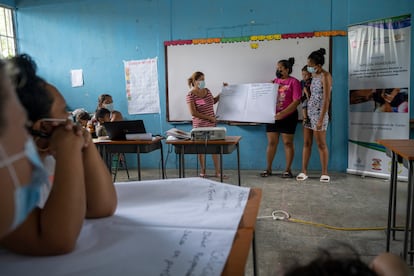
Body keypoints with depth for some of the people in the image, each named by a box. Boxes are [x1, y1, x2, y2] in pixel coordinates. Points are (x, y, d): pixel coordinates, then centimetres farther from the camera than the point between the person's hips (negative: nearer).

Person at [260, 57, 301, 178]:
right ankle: (268, 169, 16)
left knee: (288, 143, 3)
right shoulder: (274, 81, 12)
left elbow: (296, 101, -13)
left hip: (288, 117, -5)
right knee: (271, 142, 7)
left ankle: (288, 170, 12)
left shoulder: (293, 82, -6)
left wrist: (283, 113, -21)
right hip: (272, 116, 5)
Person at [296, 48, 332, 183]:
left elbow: (326, 99, -17)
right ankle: (304, 171, 14)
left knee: (321, 144, 1)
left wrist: (321, 119, -20)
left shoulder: (325, 76, -12)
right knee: (306, 143, 8)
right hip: (308, 113, 7)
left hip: (319, 114, -7)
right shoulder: (312, 75, 10)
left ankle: (325, 173, 13)